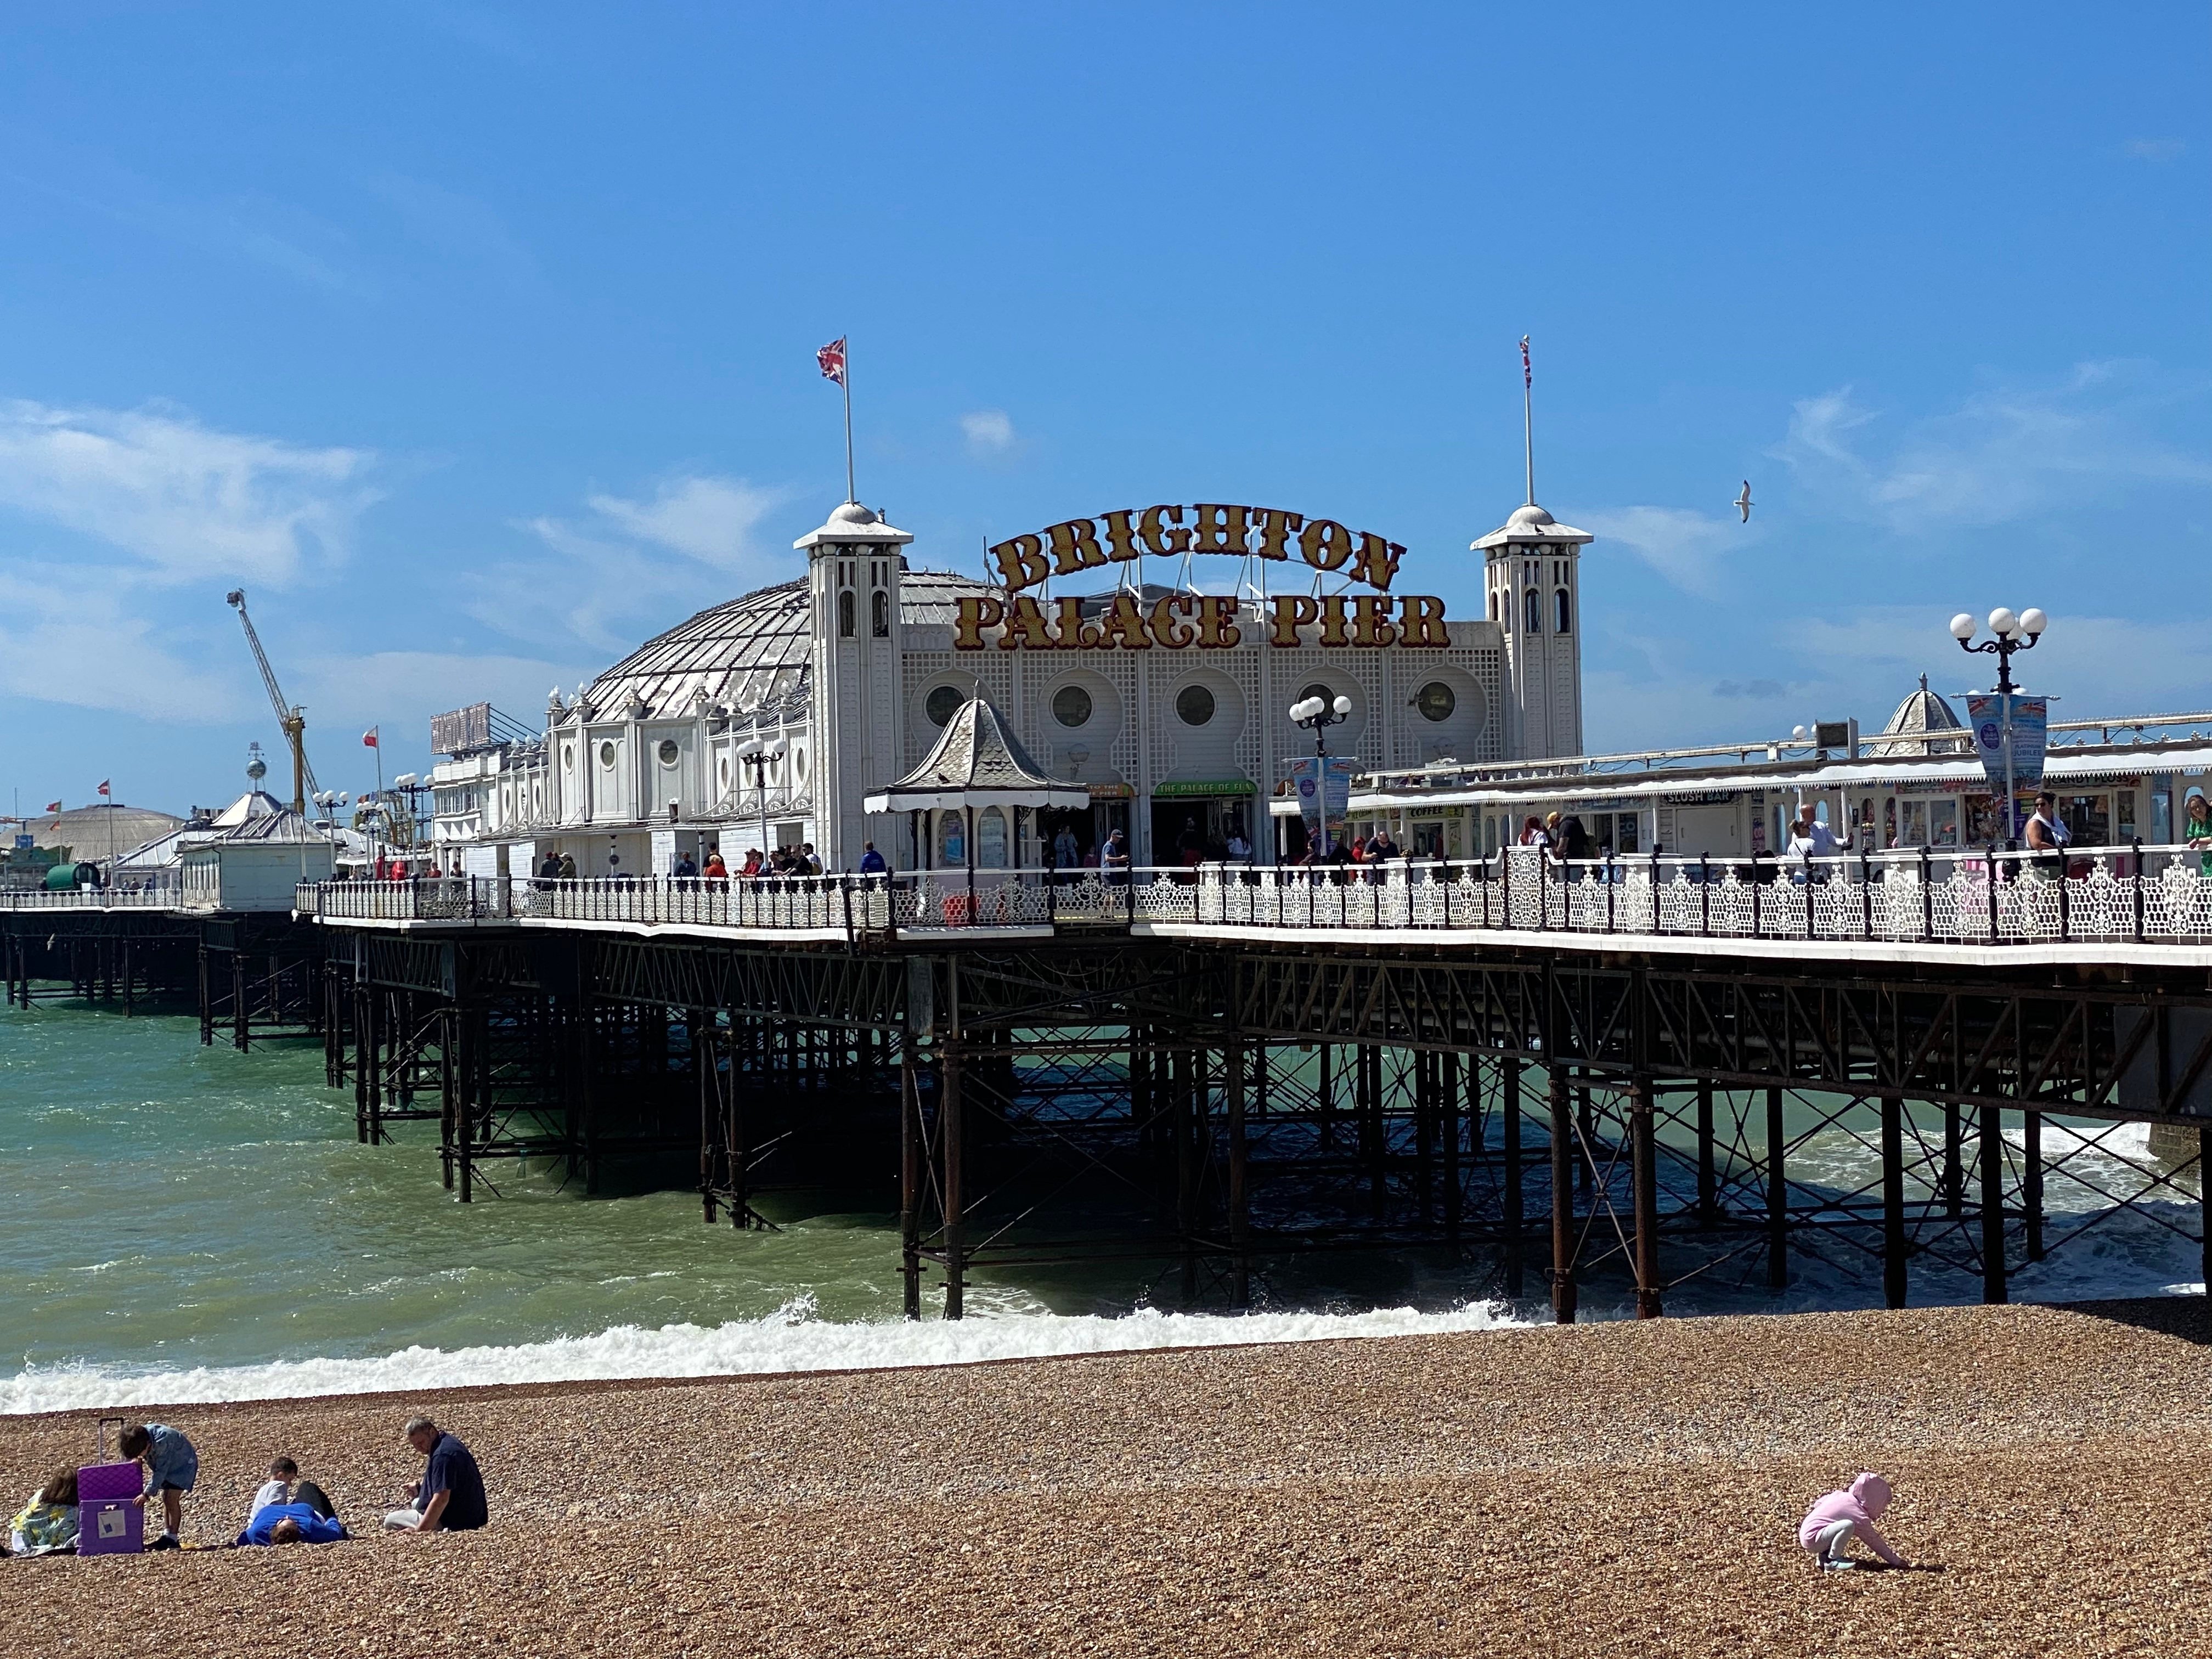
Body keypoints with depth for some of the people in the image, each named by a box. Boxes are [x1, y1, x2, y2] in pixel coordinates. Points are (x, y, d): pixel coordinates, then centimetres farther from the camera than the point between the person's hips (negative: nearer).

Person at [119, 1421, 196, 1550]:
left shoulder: (163, 1442, -40)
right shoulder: (139, 1437, -19)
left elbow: (160, 1472, -34)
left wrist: (146, 1494, -32)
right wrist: (137, 1458, -20)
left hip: (183, 1464, -8)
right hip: (167, 1465, 8)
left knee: (172, 1499, -14)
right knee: (166, 1499, 6)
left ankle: (172, 1539, -12)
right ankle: (166, 1536, 9)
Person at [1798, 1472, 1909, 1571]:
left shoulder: (1840, 1495, 7)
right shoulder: (1860, 1516, -11)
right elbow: (1874, 1541, -2)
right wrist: (1896, 1561, 8)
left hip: (1805, 1532, 9)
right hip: (1813, 1540, -9)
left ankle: (1824, 1556, 14)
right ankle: (1832, 1560, -10)